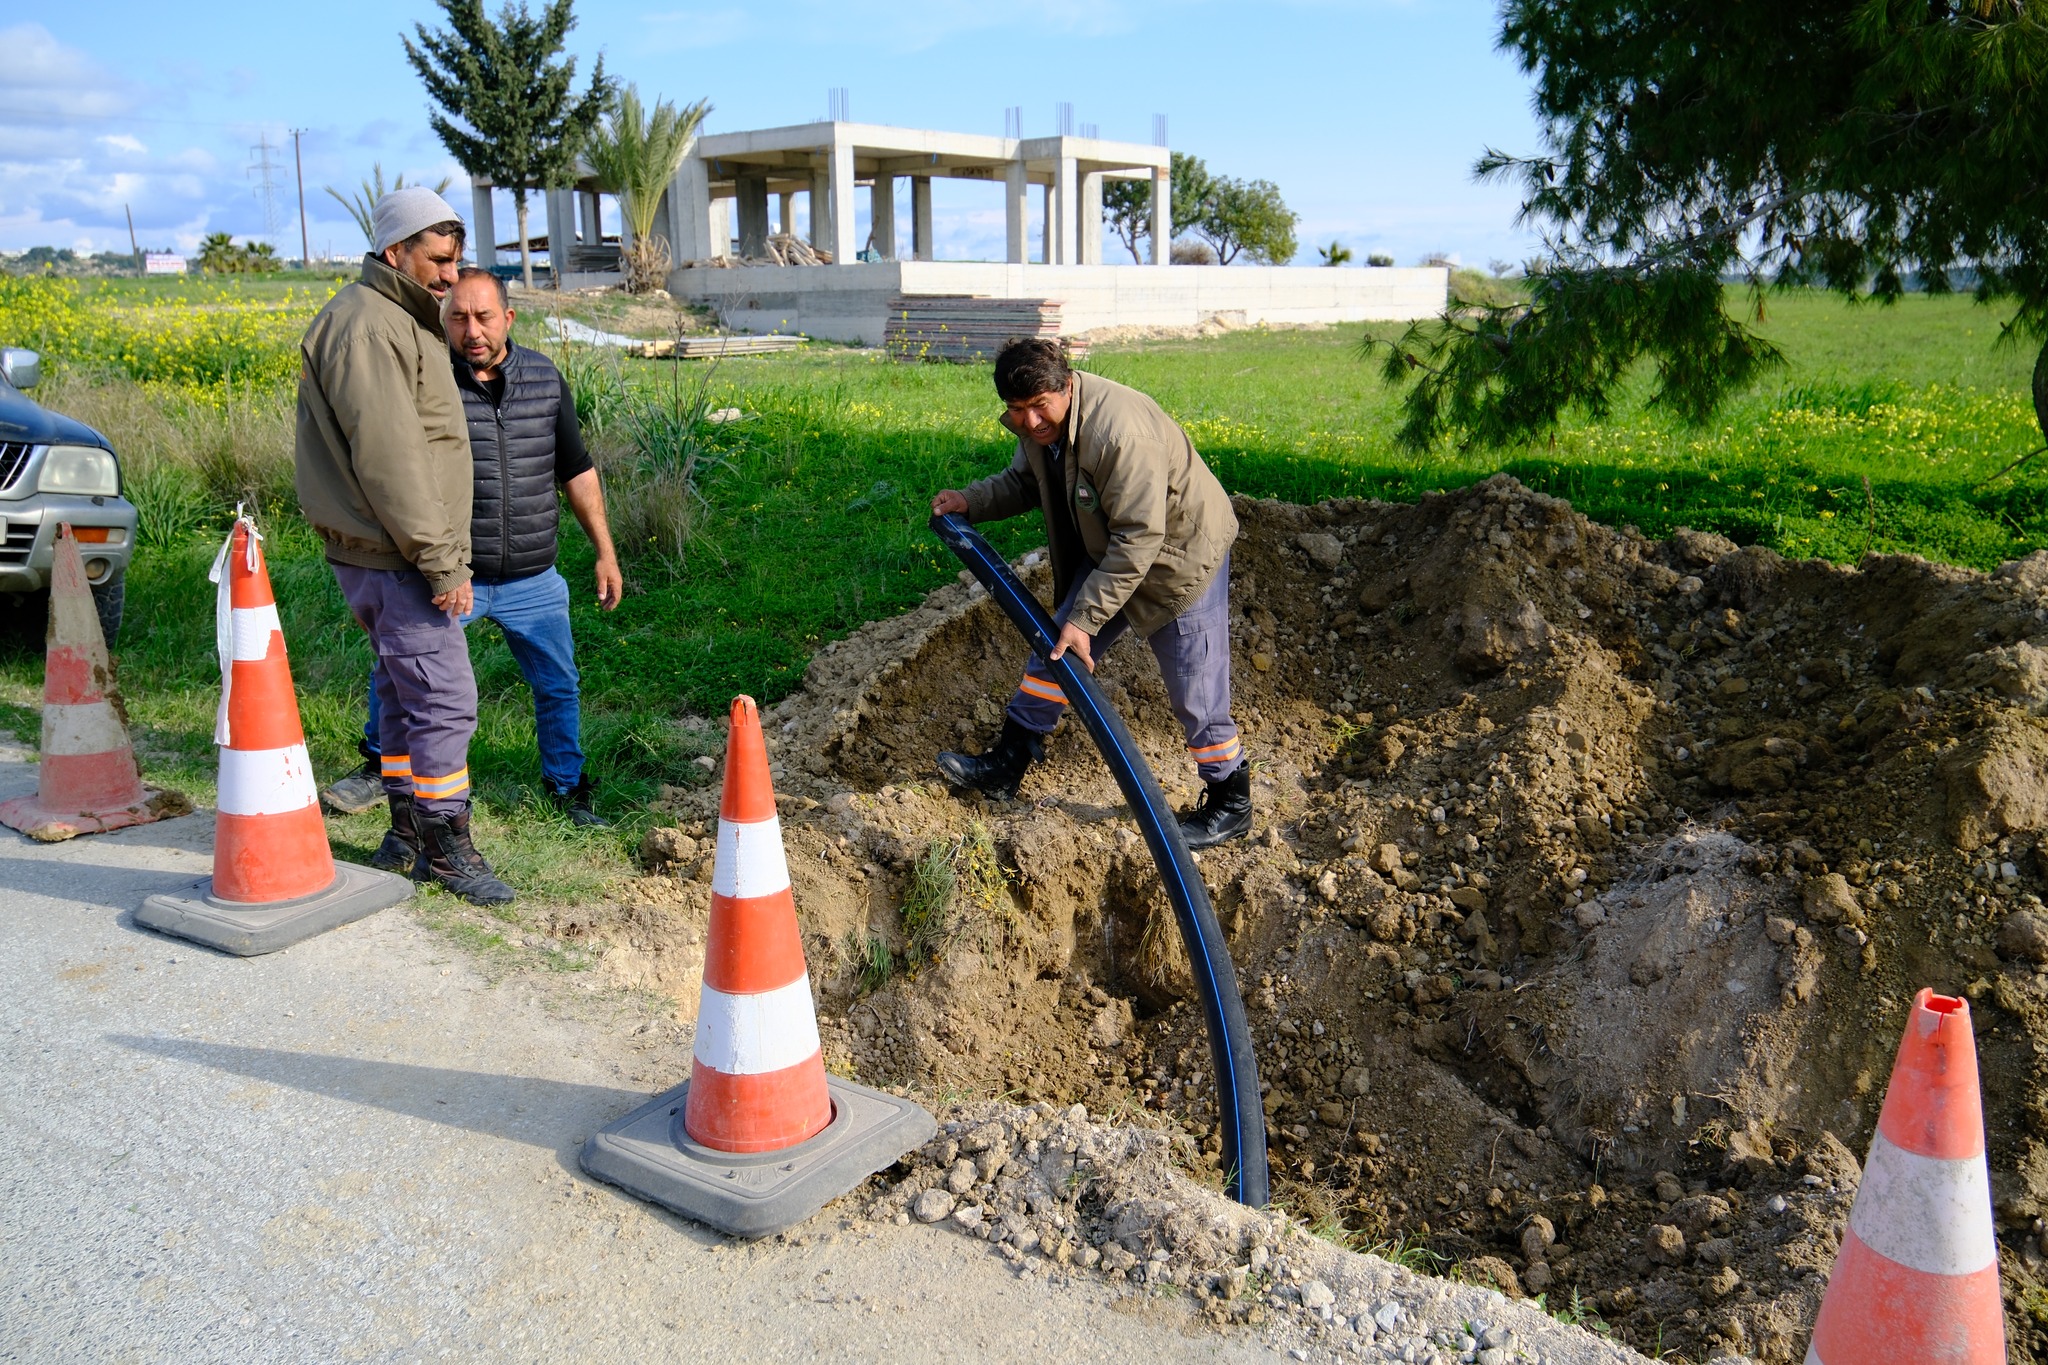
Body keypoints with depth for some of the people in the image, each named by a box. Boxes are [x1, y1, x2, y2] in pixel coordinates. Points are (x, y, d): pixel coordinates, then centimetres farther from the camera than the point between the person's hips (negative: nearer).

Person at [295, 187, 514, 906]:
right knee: (444, 698, -8)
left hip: (398, 555, 11)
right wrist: (442, 562, -21)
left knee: (408, 690, 17)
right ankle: (446, 848, 2)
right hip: (394, 557, -11)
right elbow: (389, 460, -23)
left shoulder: (400, 321, 18)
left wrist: (444, 554, 21)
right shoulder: (366, 326, -16)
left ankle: (408, 830, 28)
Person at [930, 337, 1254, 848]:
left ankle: (1231, 804, 16)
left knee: (1196, 691, -3)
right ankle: (1006, 764, 22)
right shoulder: (1037, 424, -8)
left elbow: (1139, 537, -33)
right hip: (1108, 550, 9)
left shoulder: (1120, 432, -35)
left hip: (1179, 553, -9)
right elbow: (1024, 480, 14)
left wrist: (1086, 617, -30)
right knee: (1057, 646, 11)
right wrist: (971, 502, -5)